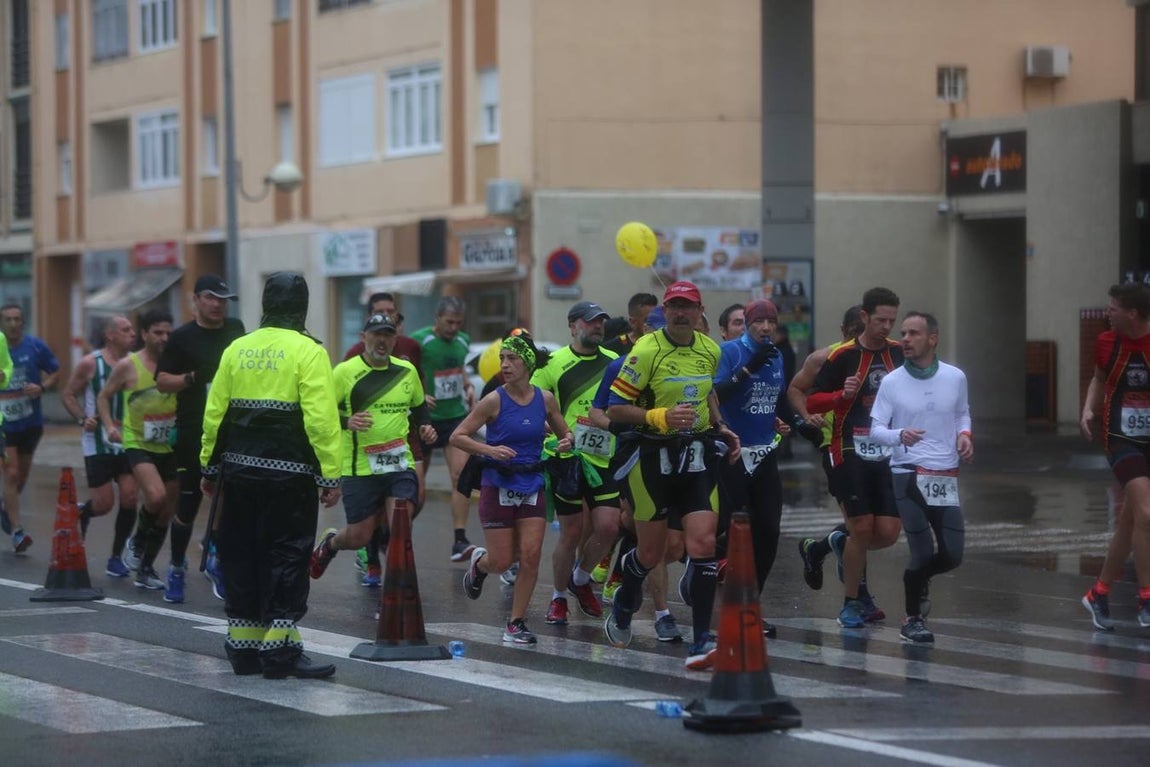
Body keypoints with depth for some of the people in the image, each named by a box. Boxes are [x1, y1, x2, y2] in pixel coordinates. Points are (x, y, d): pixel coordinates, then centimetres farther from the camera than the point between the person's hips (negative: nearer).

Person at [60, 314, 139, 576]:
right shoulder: (90, 364, -7)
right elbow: (67, 395, 1)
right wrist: (82, 419, -14)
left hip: (128, 442, 3)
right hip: (98, 443, -3)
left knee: (129, 496, -8)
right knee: (104, 503, -5)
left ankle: (116, 557, 7)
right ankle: (80, 514, 33)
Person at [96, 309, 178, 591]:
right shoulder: (128, 366, -5)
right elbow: (103, 396, 6)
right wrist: (109, 426, -8)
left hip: (170, 447, 4)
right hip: (138, 444, -4)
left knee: (167, 513, 7)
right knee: (156, 495, -27)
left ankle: (146, 570, 23)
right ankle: (138, 542, 2)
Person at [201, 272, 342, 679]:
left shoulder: (237, 349, 8)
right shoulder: (307, 352, -9)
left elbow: (215, 413, 11)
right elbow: (321, 420, -15)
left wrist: (210, 467, 19)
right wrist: (330, 476, -11)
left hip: (239, 473, 5)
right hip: (289, 474, -5)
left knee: (241, 555, 12)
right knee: (286, 557, -1)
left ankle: (243, 646, 17)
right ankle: (280, 649, -4)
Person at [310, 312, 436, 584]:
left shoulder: (407, 370, 8)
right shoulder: (344, 372, -6)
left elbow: (418, 406, 24)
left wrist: (425, 426, 5)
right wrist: (346, 422, -24)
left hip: (400, 464, 3)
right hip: (359, 468, -3)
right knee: (359, 537, 4)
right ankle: (330, 542, 39)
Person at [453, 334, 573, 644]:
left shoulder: (545, 399, 1)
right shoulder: (495, 401, -10)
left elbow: (564, 433, 16)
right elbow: (457, 437, -8)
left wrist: (566, 442, -7)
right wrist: (490, 450, -23)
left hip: (532, 485, 3)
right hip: (498, 487, -3)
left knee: (531, 555, -7)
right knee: (501, 561, 0)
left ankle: (516, 624, 4)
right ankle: (478, 564, 38)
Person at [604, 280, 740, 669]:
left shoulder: (710, 350, 6)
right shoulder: (646, 351, -11)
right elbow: (615, 408, -12)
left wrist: (719, 427, 12)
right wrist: (660, 417, -24)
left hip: (698, 457, 4)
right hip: (654, 457, -4)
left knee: (704, 544, -11)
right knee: (651, 552, 7)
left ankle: (702, 641, -9)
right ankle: (624, 606, 41)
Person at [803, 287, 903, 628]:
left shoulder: (900, 354, 6)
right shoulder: (843, 356, -6)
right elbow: (811, 402, -4)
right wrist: (843, 394, -20)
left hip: (889, 454, 4)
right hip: (851, 454, -4)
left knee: (887, 532, -4)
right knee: (861, 528, -7)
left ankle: (843, 546, 29)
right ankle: (851, 603, 10)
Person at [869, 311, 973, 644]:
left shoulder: (955, 378, 3)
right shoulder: (891, 382, -3)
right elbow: (876, 429, -1)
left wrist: (964, 435, -1)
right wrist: (900, 435, -21)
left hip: (946, 478, 3)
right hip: (908, 476, -3)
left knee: (952, 555, 0)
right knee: (923, 553, -8)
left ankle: (917, 579, 34)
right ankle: (913, 618, 14)